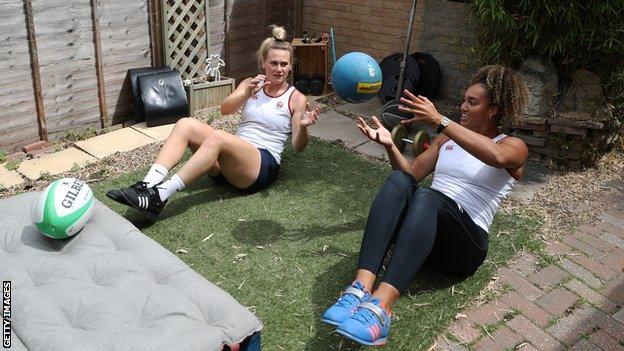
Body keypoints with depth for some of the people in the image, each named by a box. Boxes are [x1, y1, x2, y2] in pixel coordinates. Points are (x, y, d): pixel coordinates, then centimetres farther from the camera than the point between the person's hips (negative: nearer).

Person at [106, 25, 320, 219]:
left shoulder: (296, 98, 5)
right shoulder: (251, 84, 15)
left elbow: (298, 147, -1)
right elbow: (225, 109, -4)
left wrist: (303, 127, -22)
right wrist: (247, 94, -23)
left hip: (263, 166, -5)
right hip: (230, 162, 5)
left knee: (218, 137, -34)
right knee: (185, 125, -17)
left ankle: (159, 196, -39)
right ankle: (148, 185, -32)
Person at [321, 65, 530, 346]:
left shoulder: (514, 146, 5)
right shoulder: (448, 137, 23)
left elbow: (496, 156, -21)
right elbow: (413, 172, 20)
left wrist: (439, 121, -28)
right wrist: (389, 144, 0)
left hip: (464, 244, -4)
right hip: (418, 225, 5)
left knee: (427, 195, -36)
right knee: (399, 181, -28)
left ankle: (381, 306, -55)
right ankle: (361, 288, -44)